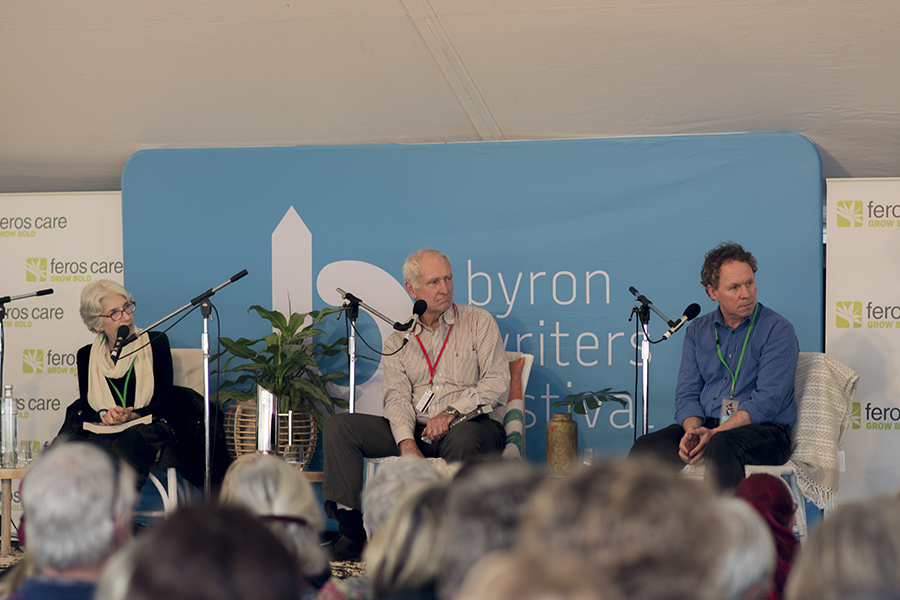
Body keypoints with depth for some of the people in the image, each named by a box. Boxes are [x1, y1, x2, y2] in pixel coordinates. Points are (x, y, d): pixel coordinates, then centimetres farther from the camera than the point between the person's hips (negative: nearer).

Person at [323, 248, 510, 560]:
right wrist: (407, 443, -18)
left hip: (472, 425, -4)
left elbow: (497, 382, -3)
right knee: (338, 427, -11)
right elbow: (397, 396, 2)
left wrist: (452, 412, -18)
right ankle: (351, 531, -16)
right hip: (416, 431, 4)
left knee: (463, 438, -41)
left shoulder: (478, 322, 8)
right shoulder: (397, 341, 16)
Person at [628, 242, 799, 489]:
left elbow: (767, 400, -13)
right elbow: (687, 392, 10)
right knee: (646, 447, -22)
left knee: (720, 447, -39)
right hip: (706, 426, 5)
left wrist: (715, 434, -23)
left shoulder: (778, 330, -3)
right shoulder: (698, 331, 14)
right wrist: (693, 429, -14)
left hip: (765, 431, -5)